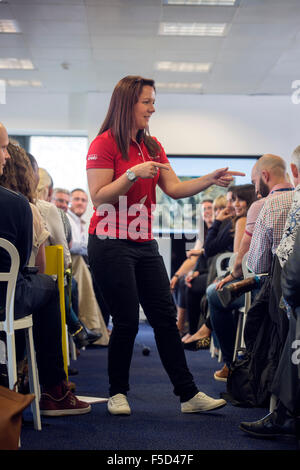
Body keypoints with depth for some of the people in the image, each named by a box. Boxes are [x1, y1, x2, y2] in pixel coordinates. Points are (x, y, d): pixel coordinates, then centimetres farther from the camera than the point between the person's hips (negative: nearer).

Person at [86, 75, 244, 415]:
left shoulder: (152, 146, 14)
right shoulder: (104, 144, -7)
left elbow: (175, 189, 6)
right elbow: (98, 197, -13)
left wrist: (211, 179, -7)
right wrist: (134, 174, -21)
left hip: (144, 244, 7)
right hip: (111, 245, -7)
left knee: (165, 316, 4)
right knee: (127, 321, -4)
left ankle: (188, 394, 9)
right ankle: (117, 393, 16)